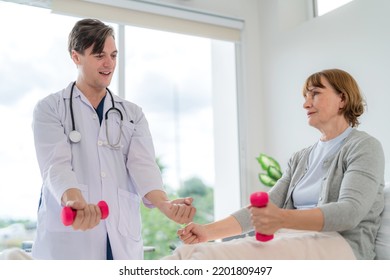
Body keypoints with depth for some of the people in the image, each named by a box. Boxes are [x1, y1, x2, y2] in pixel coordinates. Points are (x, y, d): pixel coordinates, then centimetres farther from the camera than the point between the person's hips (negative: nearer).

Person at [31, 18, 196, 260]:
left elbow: (143, 164, -3)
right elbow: (56, 165, -11)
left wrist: (165, 204, -23)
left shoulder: (133, 114, 12)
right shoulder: (50, 109, 4)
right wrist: (75, 203, -32)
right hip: (68, 237, -2)